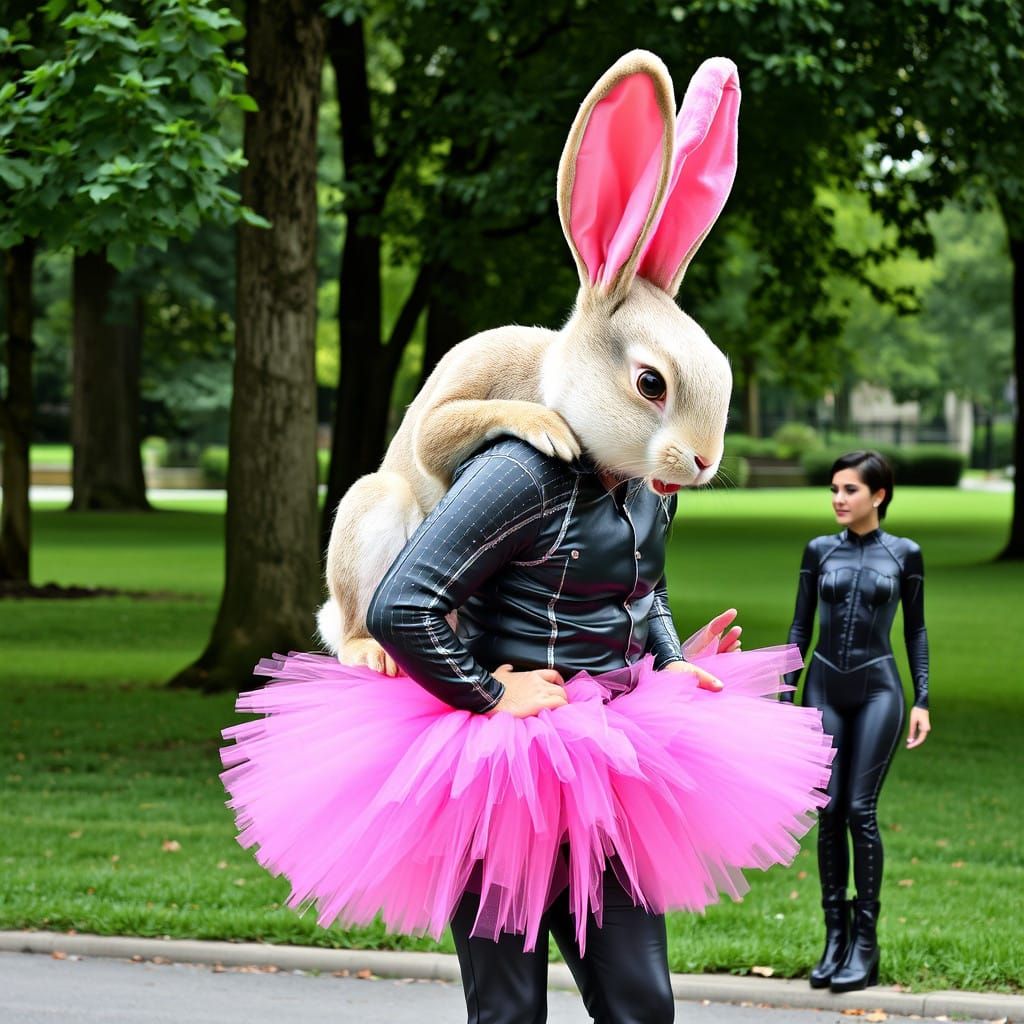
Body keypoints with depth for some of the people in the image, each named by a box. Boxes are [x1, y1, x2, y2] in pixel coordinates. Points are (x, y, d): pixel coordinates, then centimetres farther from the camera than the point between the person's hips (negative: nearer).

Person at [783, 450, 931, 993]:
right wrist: (784, 699, 3)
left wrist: (922, 700, 0)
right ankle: (835, 937, 7)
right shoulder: (819, 551, 7)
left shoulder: (903, 554, 2)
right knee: (829, 812, -1)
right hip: (824, 688, 2)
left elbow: (915, 629, 7)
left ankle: (865, 943, -2)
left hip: (877, 689, -2)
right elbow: (800, 628, 9)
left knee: (860, 809, -9)